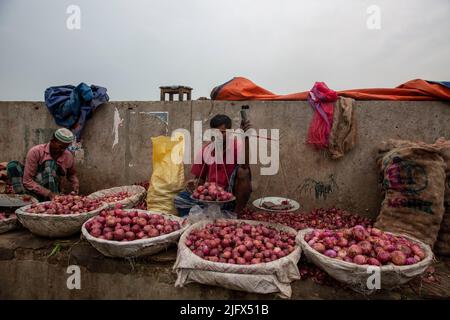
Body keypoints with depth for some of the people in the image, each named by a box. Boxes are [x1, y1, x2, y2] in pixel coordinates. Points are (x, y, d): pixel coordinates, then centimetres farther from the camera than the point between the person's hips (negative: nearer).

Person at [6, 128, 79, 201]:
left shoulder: (68, 156, -3)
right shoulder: (36, 152, -13)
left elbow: (72, 174, 19)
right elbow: (27, 181, -17)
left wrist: (75, 187, -2)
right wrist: (48, 193, -29)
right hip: (33, 191, -1)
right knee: (12, 165, -21)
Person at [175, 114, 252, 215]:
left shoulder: (236, 145, -8)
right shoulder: (205, 150, 3)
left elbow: (245, 166, -30)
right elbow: (200, 178, 12)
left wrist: (245, 137, -39)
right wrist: (195, 183, -11)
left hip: (231, 194, -2)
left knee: (243, 172, -31)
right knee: (180, 199, -15)